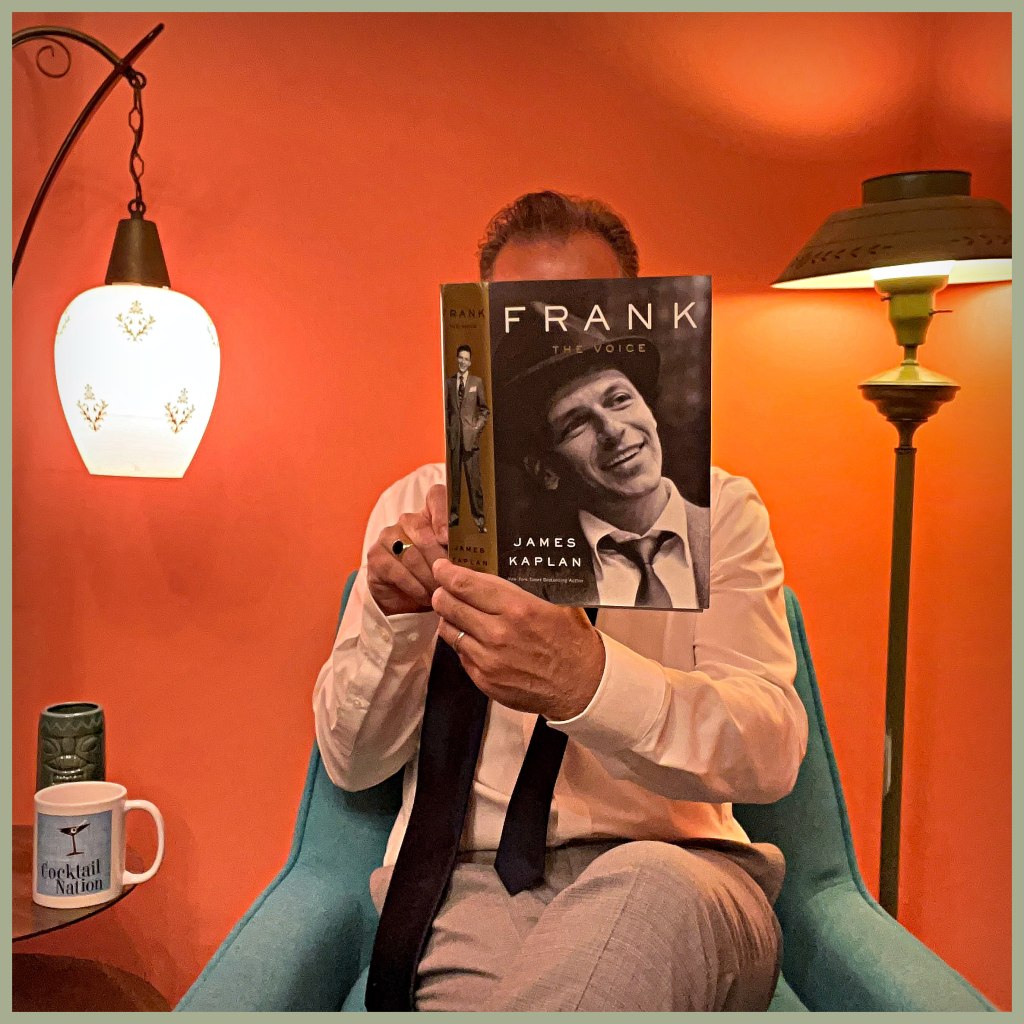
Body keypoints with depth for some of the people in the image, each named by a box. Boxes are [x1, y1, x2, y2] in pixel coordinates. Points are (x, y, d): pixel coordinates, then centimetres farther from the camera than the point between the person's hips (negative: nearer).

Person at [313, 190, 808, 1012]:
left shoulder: (714, 507, 4)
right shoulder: (416, 506, 9)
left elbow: (771, 750, -12)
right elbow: (352, 762, 5)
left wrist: (586, 678, -32)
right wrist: (395, 614, -16)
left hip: (673, 876, 1)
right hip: (470, 881, 0)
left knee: (648, 886, -35)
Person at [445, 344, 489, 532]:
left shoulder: (477, 382, 7)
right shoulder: (448, 381, 9)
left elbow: (484, 408, 10)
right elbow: (444, 407, 12)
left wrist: (479, 425, -2)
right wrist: (446, 427, 2)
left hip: (471, 434, -2)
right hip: (454, 434, 2)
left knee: (474, 476, -5)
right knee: (454, 476, 5)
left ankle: (478, 518, -2)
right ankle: (454, 514, 12)